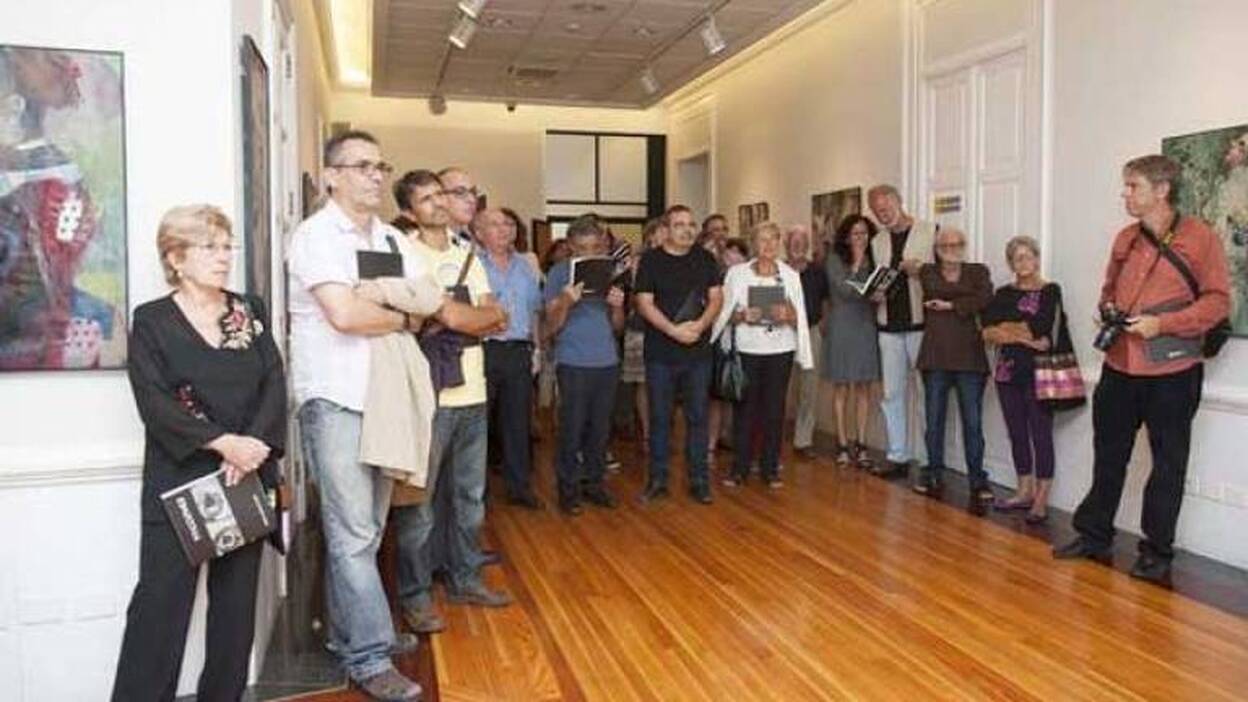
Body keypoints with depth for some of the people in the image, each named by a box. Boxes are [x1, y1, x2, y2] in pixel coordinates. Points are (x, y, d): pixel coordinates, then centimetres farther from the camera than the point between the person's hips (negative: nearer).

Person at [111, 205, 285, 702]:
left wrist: (250, 445, -14)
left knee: (237, 600, 9)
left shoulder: (251, 311, 10)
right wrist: (223, 442, -20)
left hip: (247, 477, 3)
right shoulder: (151, 320, 1)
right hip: (178, 481, -3)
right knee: (162, 601, -4)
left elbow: (274, 385, 1)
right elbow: (154, 402, -10)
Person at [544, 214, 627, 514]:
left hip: (607, 362, 4)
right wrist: (566, 302, -22)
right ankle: (568, 489, 10)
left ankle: (593, 482, 20)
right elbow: (553, 325, -4)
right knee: (572, 430, 0)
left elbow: (618, 327, 12)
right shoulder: (560, 272, -1)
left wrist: (617, 306, -9)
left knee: (600, 429, 9)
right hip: (573, 363, -4)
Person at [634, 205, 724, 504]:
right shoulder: (651, 260, -1)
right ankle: (658, 480, 16)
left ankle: (699, 480, 17)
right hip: (661, 353, -2)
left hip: (698, 351, 2)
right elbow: (645, 304, -7)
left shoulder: (705, 258, 8)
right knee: (659, 418, 5)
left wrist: (700, 325, -13)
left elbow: (716, 297, 5)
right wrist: (674, 330, -17)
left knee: (697, 416, 7)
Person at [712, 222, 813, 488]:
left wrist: (788, 315, -14)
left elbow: (799, 319, 8)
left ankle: (770, 468, 14)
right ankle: (739, 468, 10)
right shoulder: (737, 273, 4)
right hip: (746, 349, -1)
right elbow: (725, 314, 4)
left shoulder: (790, 275, 7)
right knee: (744, 407, 0)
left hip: (780, 349, 1)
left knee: (774, 409, 4)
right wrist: (743, 316, -16)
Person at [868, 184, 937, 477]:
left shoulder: (930, 232, -1)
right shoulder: (878, 242, 15)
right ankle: (898, 456, 16)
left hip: (921, 323, -5)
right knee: (892, 393, 8)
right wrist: (875, 294, 1)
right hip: (889, 326, 5)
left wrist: (920, 270, -18)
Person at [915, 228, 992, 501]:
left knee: (973, 421, -2)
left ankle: (977, 480, 5)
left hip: (969, 356, -1)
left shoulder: (978, 271, 10)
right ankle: (934, 473, 17)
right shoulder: (927, 271, 13)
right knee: (934, 418, 6)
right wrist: (969, 301, -6)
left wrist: (950, 305, -8)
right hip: (936, 355, 1)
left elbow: (986, 300, -8)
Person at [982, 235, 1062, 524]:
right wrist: (1026, 335, -11)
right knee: (1017, 434, 10)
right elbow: (987, 332, -1)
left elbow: (1041, 329, -16)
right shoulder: (1003, 293, 12)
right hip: (1008, 371, 5)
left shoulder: (1051, 291, -2)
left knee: (1041, 435, -2)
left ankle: (1041, 499, 2)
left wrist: (1005, 330, -4)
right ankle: (1025, 492, 20)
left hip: (1039, 372, -5)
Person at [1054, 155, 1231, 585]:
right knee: (1108, 456, 13)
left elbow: (1217, 300, -9)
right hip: (1119, 367, 5)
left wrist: (1161, 324, -20)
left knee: (1168, 464, 7)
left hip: (1171, 372, -5)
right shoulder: (1125, 239, 9)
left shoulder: (1200, 239, -7)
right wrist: (1107, 310, 1)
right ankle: (1094, 536, 25)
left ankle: (1157, 552, 18)